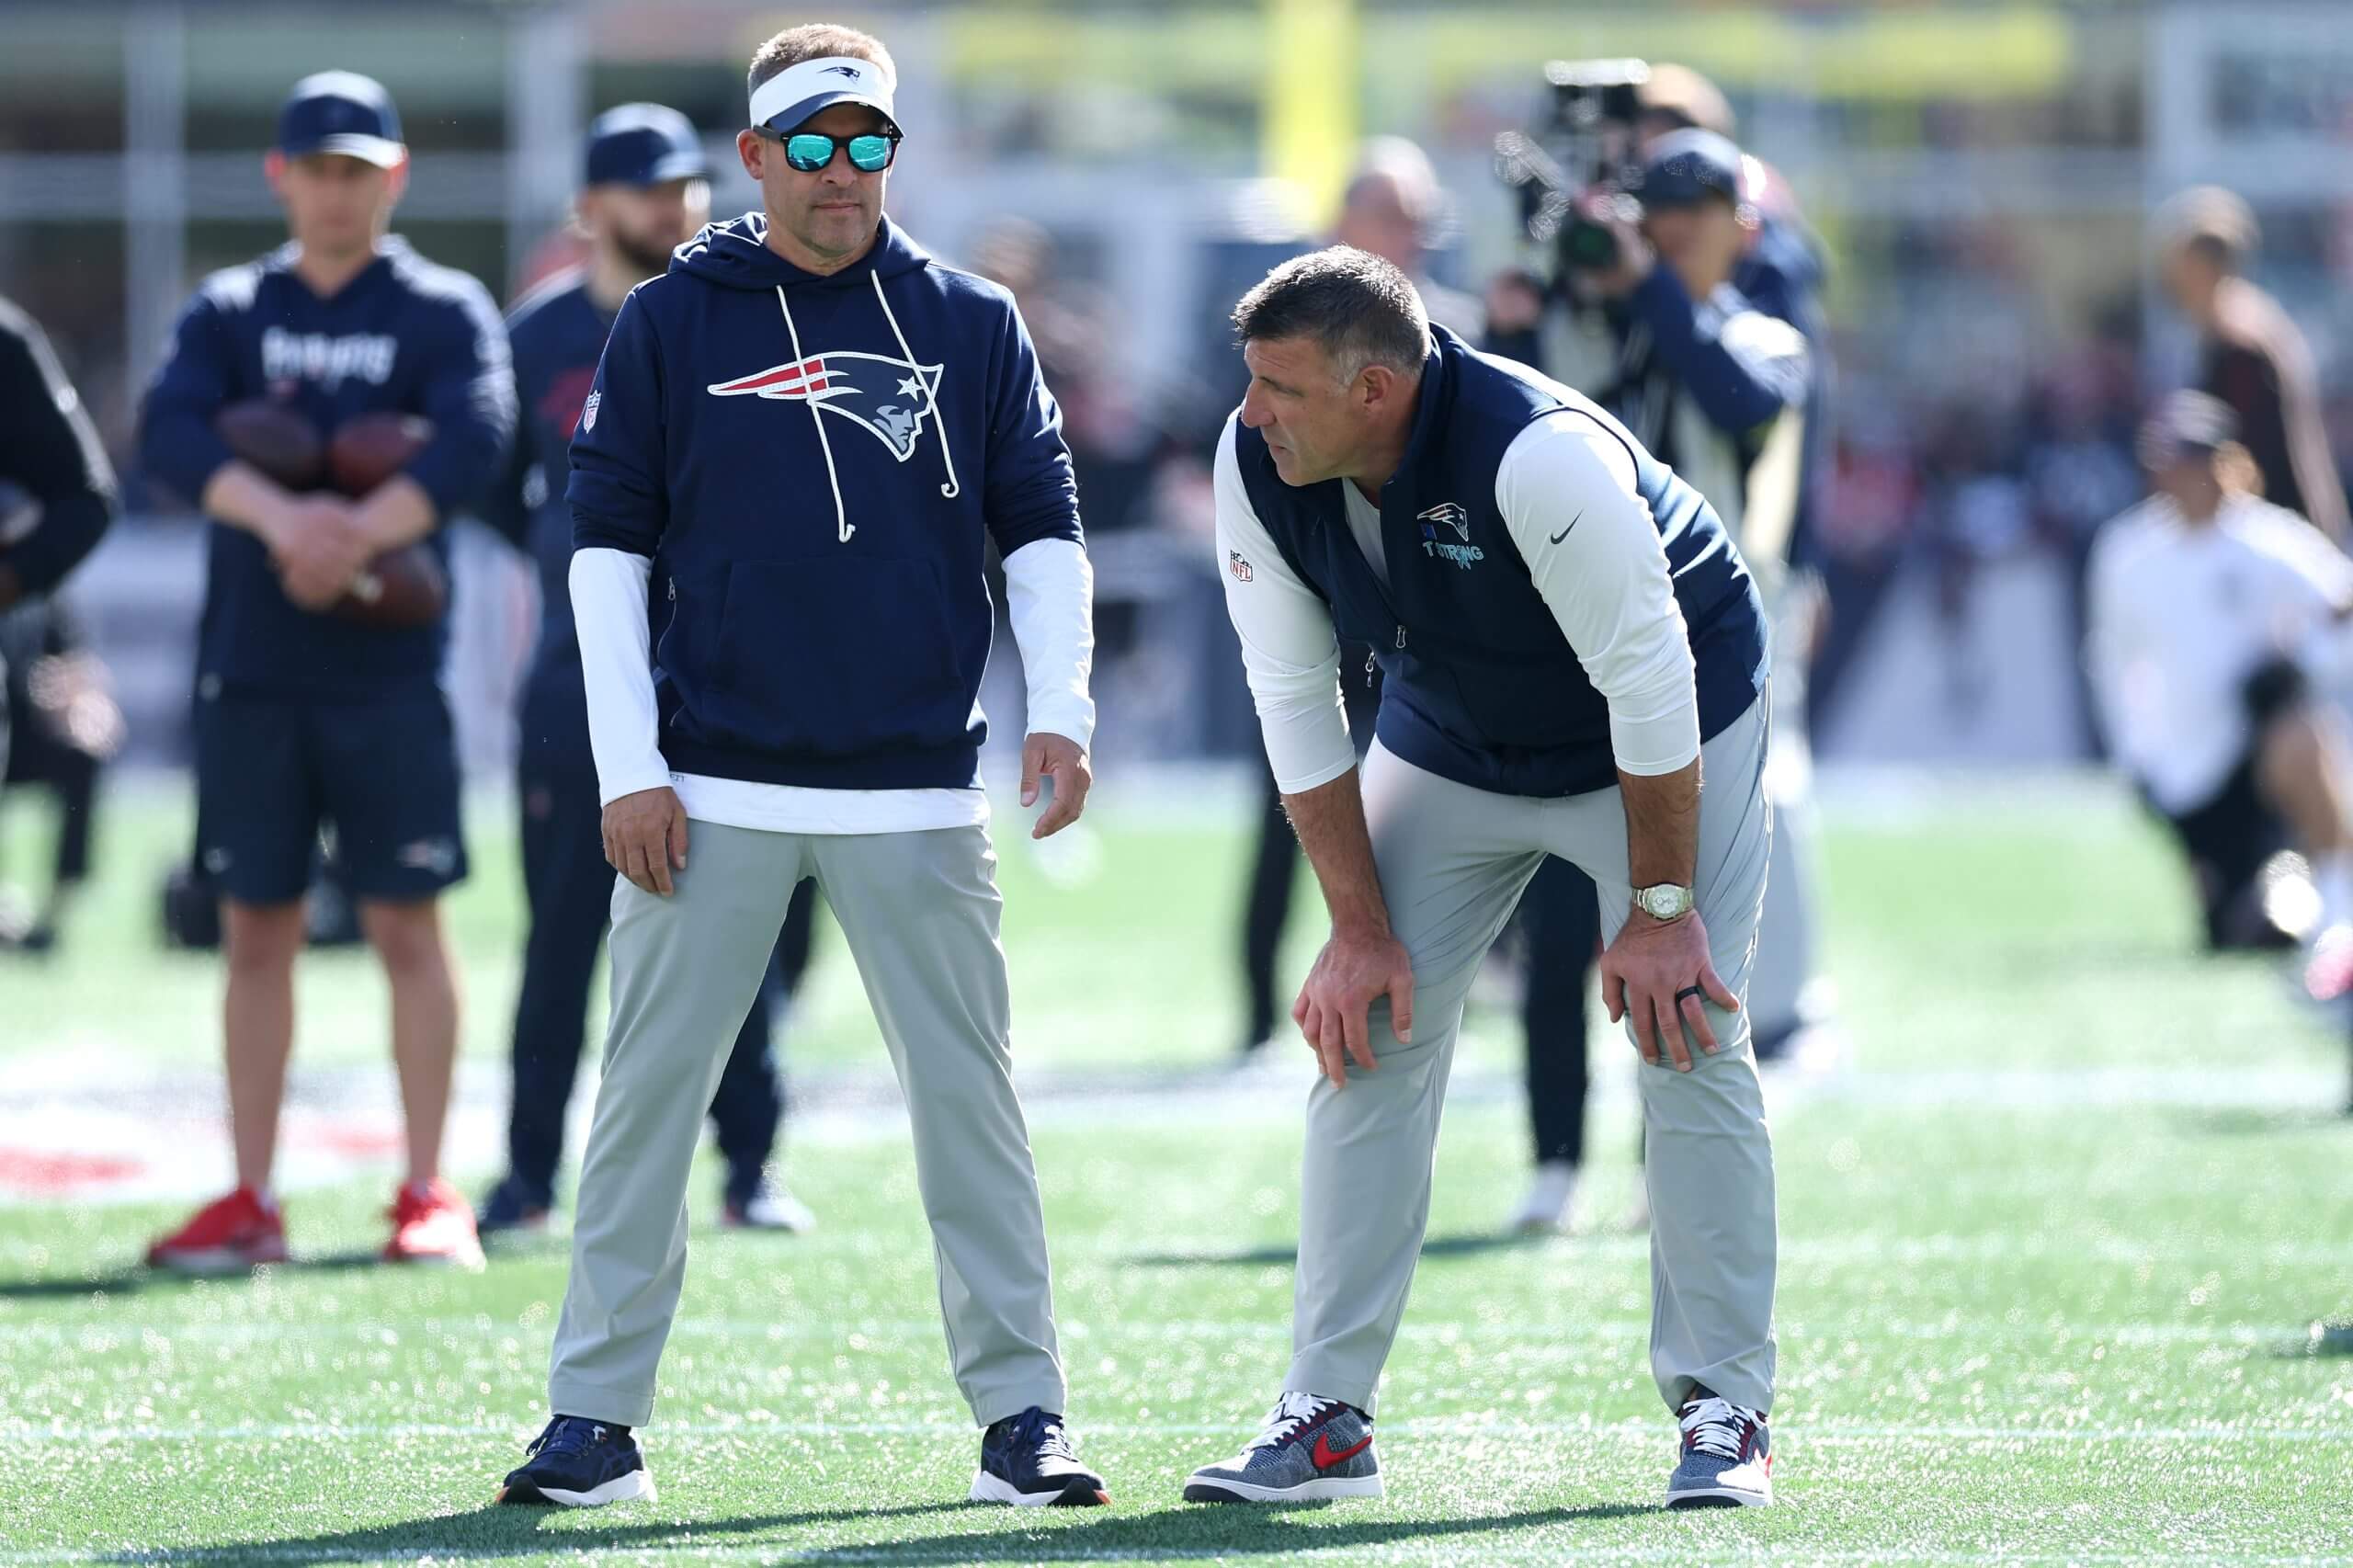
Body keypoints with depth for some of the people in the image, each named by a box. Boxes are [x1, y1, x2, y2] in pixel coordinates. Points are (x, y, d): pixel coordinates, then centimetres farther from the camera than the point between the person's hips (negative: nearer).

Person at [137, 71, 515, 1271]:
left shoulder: (445, 312, 3)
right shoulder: (229, 311, 10)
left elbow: (473, 441, -14)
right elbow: (169, 431, -7)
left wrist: (356, 537, -25)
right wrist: (280, 515, -24)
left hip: (387, 670, -3)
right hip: (248, 667, 3)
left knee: (407, 924, -2)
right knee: (256, 931, 5)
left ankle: (428, 1196, 2)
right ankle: (252, 1203, 9)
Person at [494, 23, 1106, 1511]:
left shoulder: (972, 324, 7)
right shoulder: (671, 322, 4)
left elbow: (1041, 525, 9)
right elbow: (609, 540, 4)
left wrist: (1060, 708, -6)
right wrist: (628, 766, -4)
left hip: (917, 794, 1)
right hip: (711, 791, -1)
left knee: (971, 1100, 0)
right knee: (649, 1095, -1)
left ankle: (1021, 1413, 5)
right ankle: (598, 1417, 4)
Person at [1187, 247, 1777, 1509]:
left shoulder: (1541, 457, -38)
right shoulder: (1255, 467, -21)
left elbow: (1648, 682, -30)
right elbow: (1296, 703, -12)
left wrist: (1658, 907, -25)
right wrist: (1359, 927, -13)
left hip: (1669, 741, -5)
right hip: (1448, 743, 5)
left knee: (1688, 1050, -12)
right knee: (1369, 1040, -4)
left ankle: (1724, 1414, -2)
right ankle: (1324, 1420, 0)